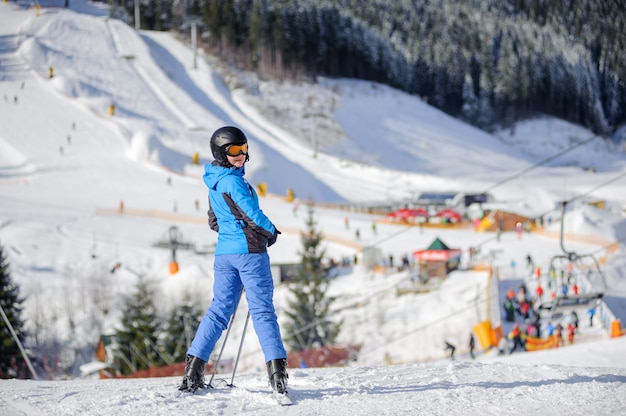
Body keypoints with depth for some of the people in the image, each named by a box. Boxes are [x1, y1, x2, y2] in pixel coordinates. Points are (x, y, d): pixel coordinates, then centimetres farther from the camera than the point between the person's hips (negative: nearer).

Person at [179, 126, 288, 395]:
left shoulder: (214, 183, 14)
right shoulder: (232, 181, -14)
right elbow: (252, 212, -15)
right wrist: (271, 231, 2)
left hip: (223, 252, 8)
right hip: (249, 251, -8)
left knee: (219, 309, 11)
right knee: (262, 310, -6)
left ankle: (193, 372, 7)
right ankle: (277, 370, -13)